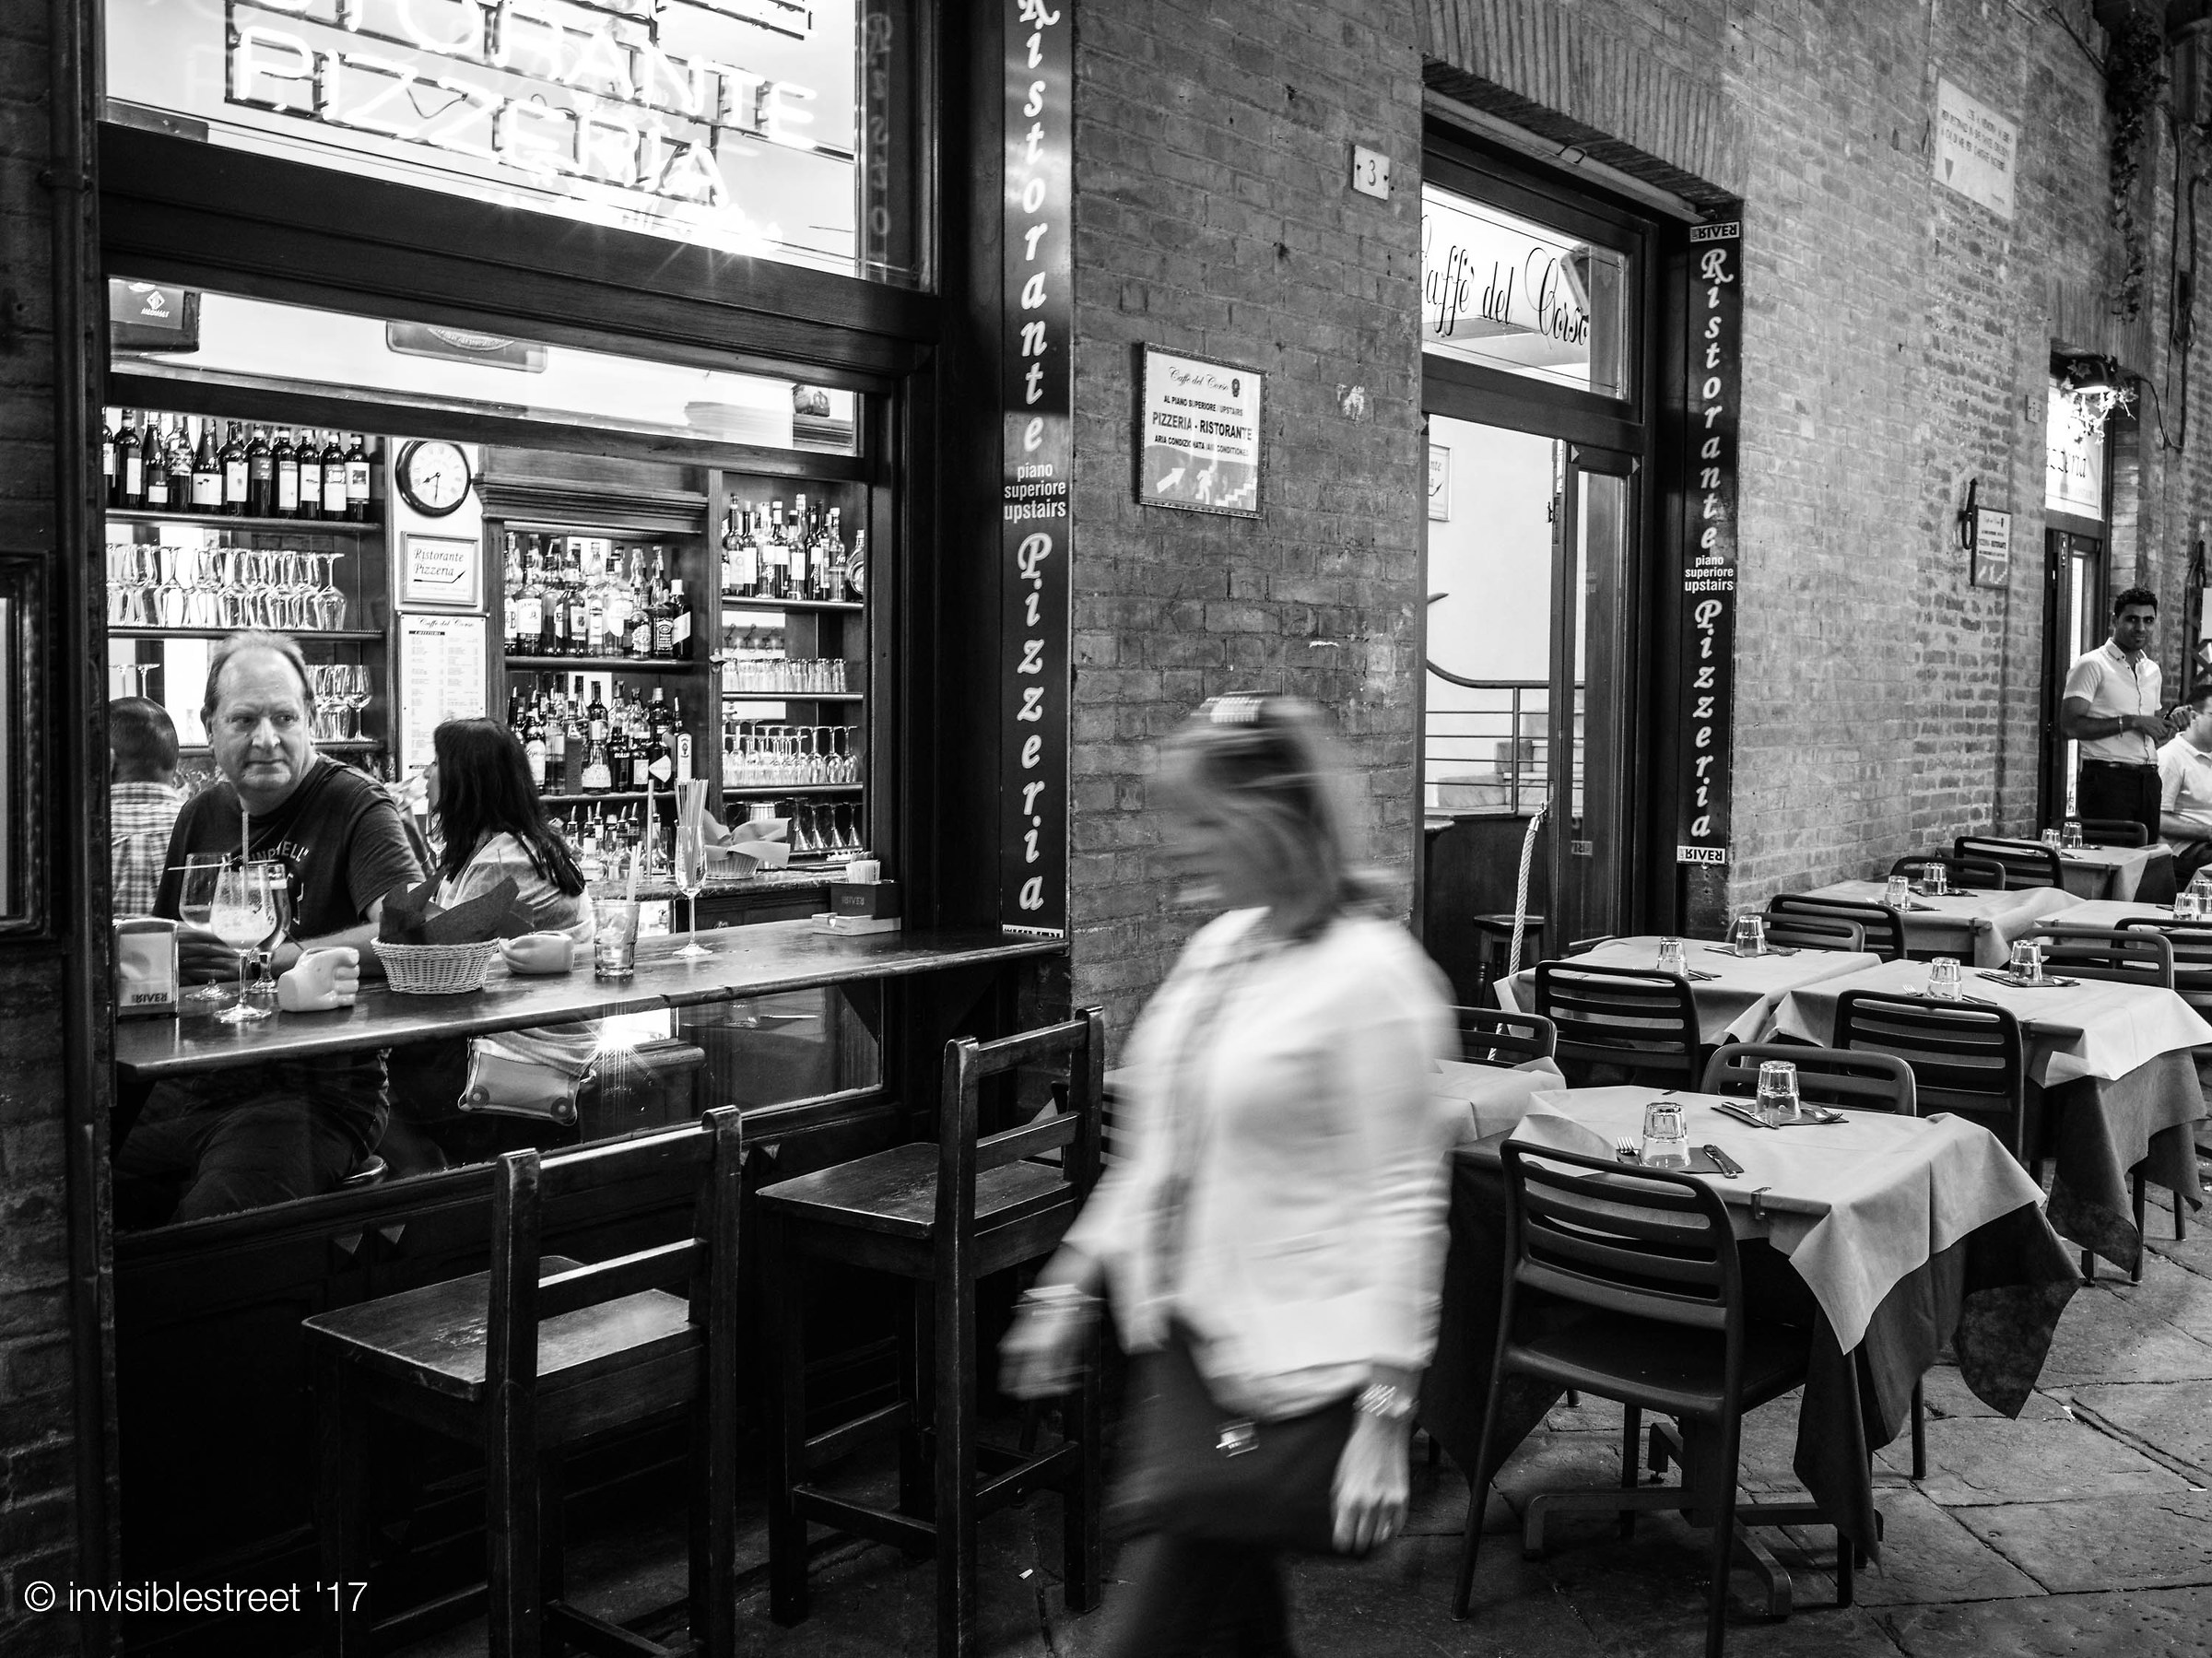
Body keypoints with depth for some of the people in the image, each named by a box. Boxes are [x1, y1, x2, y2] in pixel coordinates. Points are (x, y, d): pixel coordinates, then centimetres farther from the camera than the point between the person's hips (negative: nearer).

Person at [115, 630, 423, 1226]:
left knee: (208, 1230, -29)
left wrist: (268, 956, -17)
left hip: (316, 1092, -6)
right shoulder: (202, 815, 18)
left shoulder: (355, 807, -4)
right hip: (190, 1087, 6)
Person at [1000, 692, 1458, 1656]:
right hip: (1180, 1334, 8)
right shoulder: (1217, 948, 8)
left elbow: (1402, 1201, -17)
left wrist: (1385, 1415, -19)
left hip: (1283, 1368, -8)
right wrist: (1070, 1284, 16)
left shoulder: (1370, 975, -16)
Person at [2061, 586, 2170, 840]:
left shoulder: (2152, 670, 19)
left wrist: (2170, 722, 4)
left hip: (2148, 781, 7)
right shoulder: (2092, 665, -4)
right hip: (2107, 779, -7)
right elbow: (2070, 725, -16)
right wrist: (2130, 721, -16)